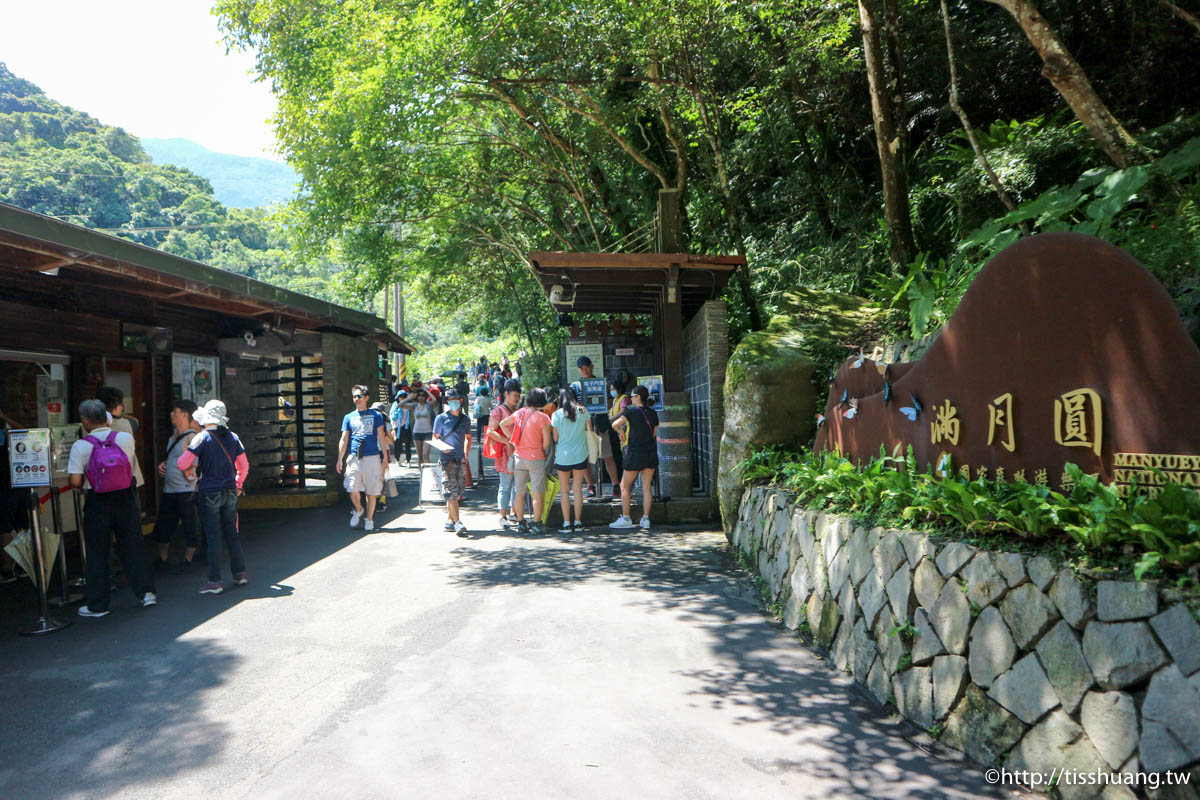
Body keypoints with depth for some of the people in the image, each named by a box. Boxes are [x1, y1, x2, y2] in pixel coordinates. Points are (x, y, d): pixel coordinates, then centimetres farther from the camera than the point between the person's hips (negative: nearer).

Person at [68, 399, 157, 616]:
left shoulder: (81, 446, -12)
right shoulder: (126, 438, -6)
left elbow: (74, 481, -17)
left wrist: (83, 489, 8)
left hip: (97, 503, -2)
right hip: (125, 499, 2)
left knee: (97, 553, 8)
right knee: (133, 547, 13)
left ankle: (96, 604, 15)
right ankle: (146, 592, 14)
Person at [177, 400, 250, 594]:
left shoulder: (202, 438, -11)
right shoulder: (232, 437, 3)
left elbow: (182, 463, -16)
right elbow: (244, 466, 8)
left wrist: (190, 469, 7)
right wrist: (238, 486, 22)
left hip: (209, 493, -4)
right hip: (230, 492, 4)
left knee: (213, 537, 0)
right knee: (232, 534, 15)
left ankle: (214, 581, 3)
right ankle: (240, 573, 21)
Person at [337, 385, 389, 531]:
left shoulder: (376, 415, 6)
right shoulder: (348, 417, 10)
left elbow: (381, 437, 4)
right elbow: (344, 440, 8)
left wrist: (385, 457, -2)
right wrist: (340, 459, -1)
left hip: (372, 458, -1)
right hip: (354, 459, 1)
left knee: (371, 492, 2)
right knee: (352, 490, -6)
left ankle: (369, 519, 17)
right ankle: (358, 510, 23)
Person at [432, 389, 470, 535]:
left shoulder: (465, 419, 12)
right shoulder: (441, 418, 0)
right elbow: (435, 438, 2)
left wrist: (466, 454, 12)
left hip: (461, 458, 5)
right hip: (447, 458, -5)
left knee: (457, 491, 7)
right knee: (450, 491, -11)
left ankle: (449, 520, 17)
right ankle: (457, 522, -15)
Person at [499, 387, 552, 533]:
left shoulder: (519, 413, 2)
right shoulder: (542, 418, -14)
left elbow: (502, 424, 17)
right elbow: (546, 442, -11)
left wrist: (512, 438, 13)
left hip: (519, 458, 5)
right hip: (536, 459, -5)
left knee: (519, 492, 11)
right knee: (538, 493, 3)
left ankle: (520, 522, 17)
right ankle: (536, 523, 5)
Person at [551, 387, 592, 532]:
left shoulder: (557, 414, -7)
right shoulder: (583, 411, -2)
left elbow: (555, 437, -3)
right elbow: (590, 431, 7)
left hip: (563, 456, -2)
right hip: (580, 455, 2)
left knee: (564, 491, 7)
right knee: (578, 490, 9)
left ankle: (566, 523, 5)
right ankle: (578, 522, 10)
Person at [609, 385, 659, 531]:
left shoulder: (632, 411, -9)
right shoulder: (653, 413, 7)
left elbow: (615, 424, -14)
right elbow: (654, 434, 12)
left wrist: (621, 429, 6)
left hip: (636, 453, -5)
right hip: (651, 452, 5)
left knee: (625, 486, 7)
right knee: (646, 487, 8)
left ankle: (625, 518, 7)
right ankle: (646, 519, 5)